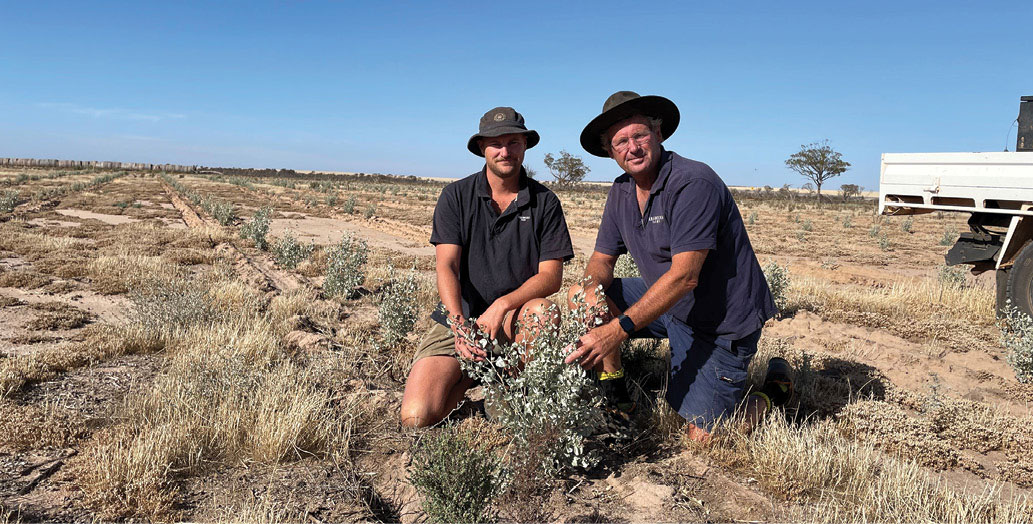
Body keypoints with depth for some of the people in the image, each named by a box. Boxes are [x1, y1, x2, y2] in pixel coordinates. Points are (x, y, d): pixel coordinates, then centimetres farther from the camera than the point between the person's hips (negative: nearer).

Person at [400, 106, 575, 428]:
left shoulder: (545, 202, 1)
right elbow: (446, 266, -8)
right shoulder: (456, 196, 1)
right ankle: (472, 376, 12)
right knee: (417, 417, -18)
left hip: (513, 318, 1)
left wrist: (501, 305, -23)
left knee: (544, 312, -35)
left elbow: (551, 277, -6)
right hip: (457, 319, 0)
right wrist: (459, 323, -26)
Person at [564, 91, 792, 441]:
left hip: (722, 319, -7)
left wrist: (617, 330, -36)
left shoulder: (694, 183, -24)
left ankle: (774, 392, 22)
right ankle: (616, 400, 10)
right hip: (668, 305, 7)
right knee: (579, 296, -4)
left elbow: (683, 277, -30)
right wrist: (592, 290, -20)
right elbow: (602, 258, 5)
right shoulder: (621, 191, 1)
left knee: (702, 438, -7)